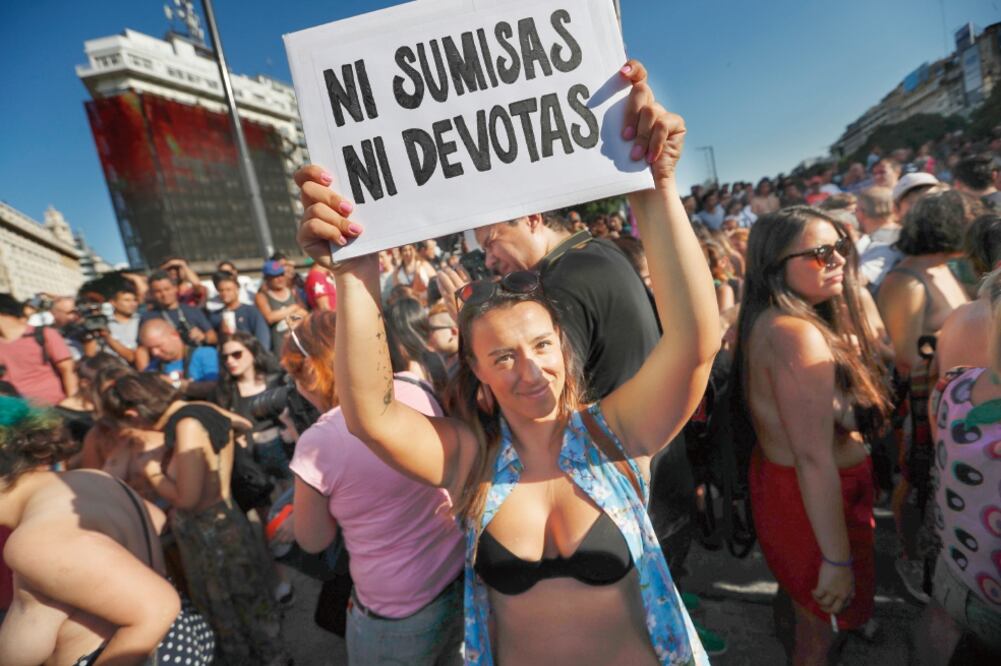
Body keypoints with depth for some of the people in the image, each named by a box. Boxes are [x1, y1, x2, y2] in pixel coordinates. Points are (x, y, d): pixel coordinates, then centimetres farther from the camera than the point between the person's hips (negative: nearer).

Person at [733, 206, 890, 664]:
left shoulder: (766, 321, 1)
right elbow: (814, 458, -30)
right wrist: (837, 559, -23)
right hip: (812, 502, -9)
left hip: (777, 477, 9)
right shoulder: (797, 334, -29)